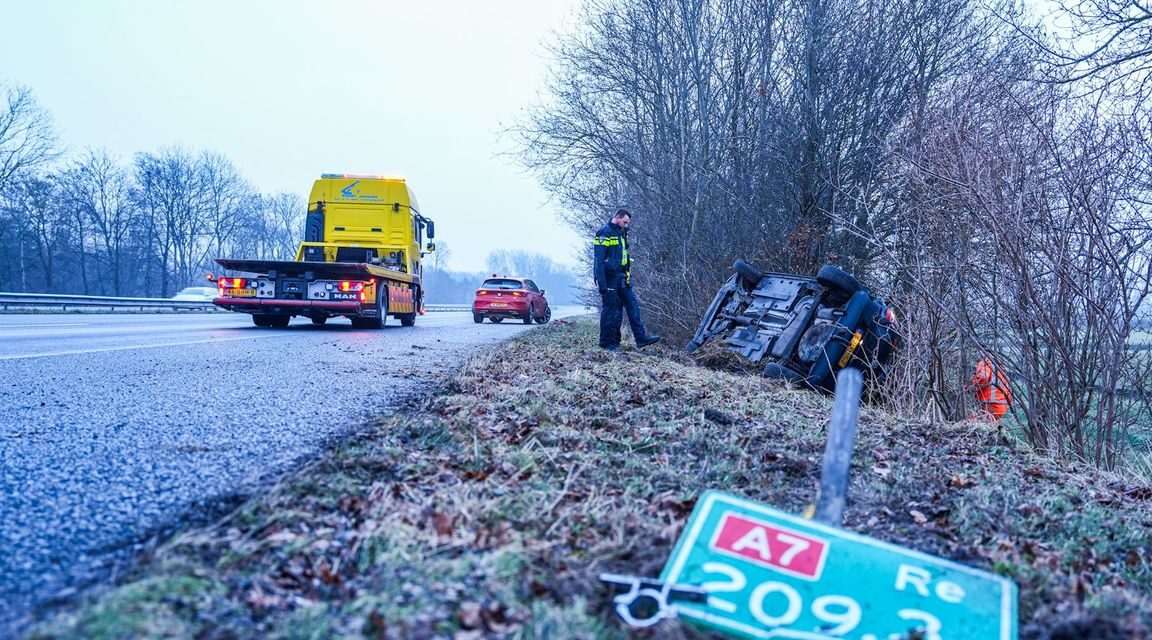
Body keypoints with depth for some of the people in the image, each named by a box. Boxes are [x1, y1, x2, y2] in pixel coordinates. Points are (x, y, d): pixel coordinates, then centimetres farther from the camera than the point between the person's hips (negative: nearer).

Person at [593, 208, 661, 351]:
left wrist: (627, 277, 16)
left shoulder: (621, 233, 16)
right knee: (610, 309, -3)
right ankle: (607, 343, 7)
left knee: (633, 304, 4)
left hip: (621, 278, 9)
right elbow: (598, 260, -17)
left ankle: (641, 338, 5)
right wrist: (602, 284, -21)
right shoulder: (604, 233, -11)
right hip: (609, 278, -8)